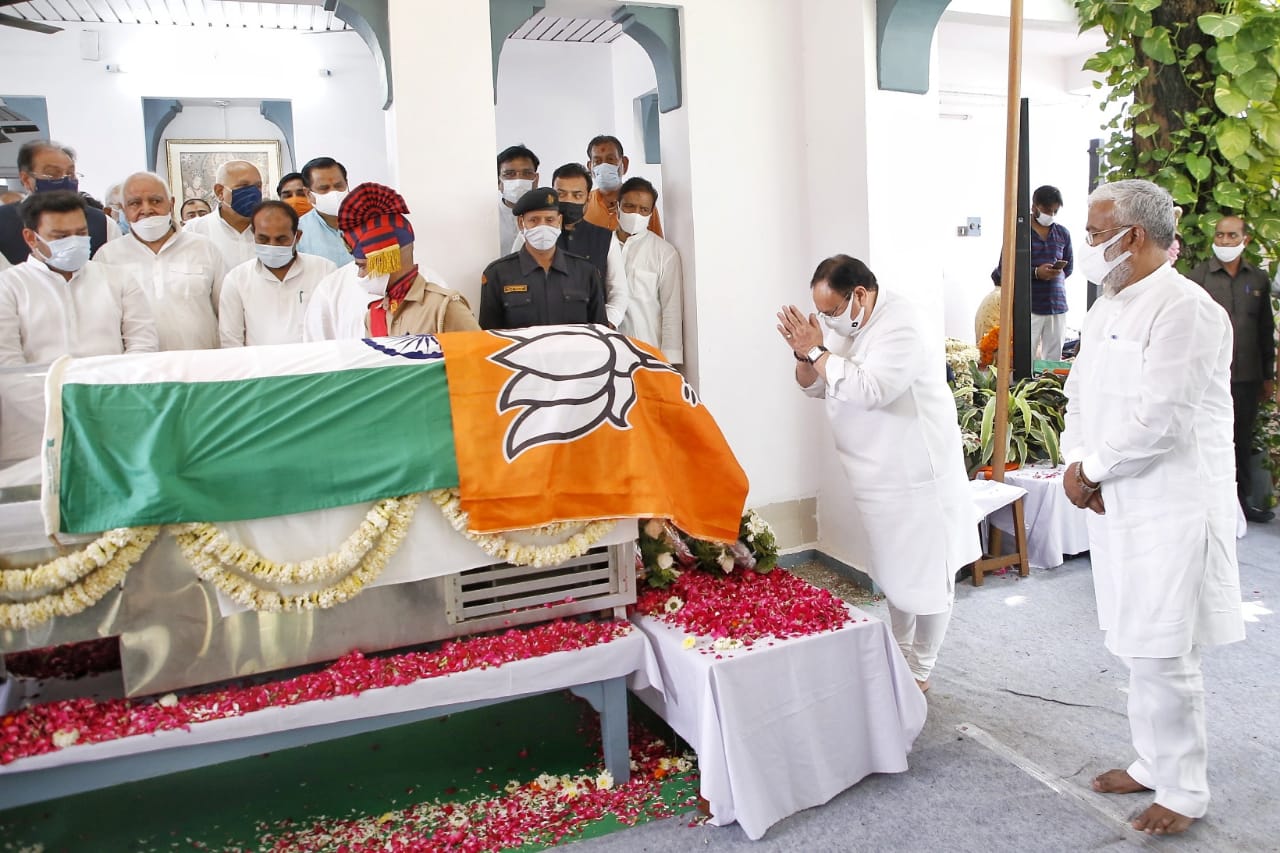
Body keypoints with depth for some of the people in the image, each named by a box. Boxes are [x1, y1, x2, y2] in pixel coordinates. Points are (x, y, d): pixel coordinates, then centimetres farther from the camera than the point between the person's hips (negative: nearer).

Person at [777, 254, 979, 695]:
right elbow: (815, 386, 8)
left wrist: (817, 351, -25)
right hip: (878, 477, 8)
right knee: (893, 575, 19)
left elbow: (871, 389, -32)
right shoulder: (845, 323, 4)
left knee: (927, 577, 4)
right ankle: (900, 658, 33)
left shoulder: (899, 322, -21)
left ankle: (919, 672, 19)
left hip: (919, 474, -8)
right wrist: (804, 354, -12)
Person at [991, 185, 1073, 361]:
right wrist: (1035, 273, -15)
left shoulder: (1062, 234, 12)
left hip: (1057, 304, 4)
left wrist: (1056, 273, 2)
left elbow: (1069, 267, 19)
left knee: (1054, 360, 4)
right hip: (1028, 305, -4)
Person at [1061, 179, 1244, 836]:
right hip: (1119, 506, 9)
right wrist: (1077, 463, -3)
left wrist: (1090, 469, -12)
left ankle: (1184, 790, 18)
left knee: (1163, 657, -1)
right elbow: (1081, 396, 13)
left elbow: (1160, 421, -22)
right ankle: (1154, 763, 35)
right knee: (1137, 650, 18)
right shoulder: (1106, 309, 13)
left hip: (1171, 510, -9)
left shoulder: (1185, 309, -16)